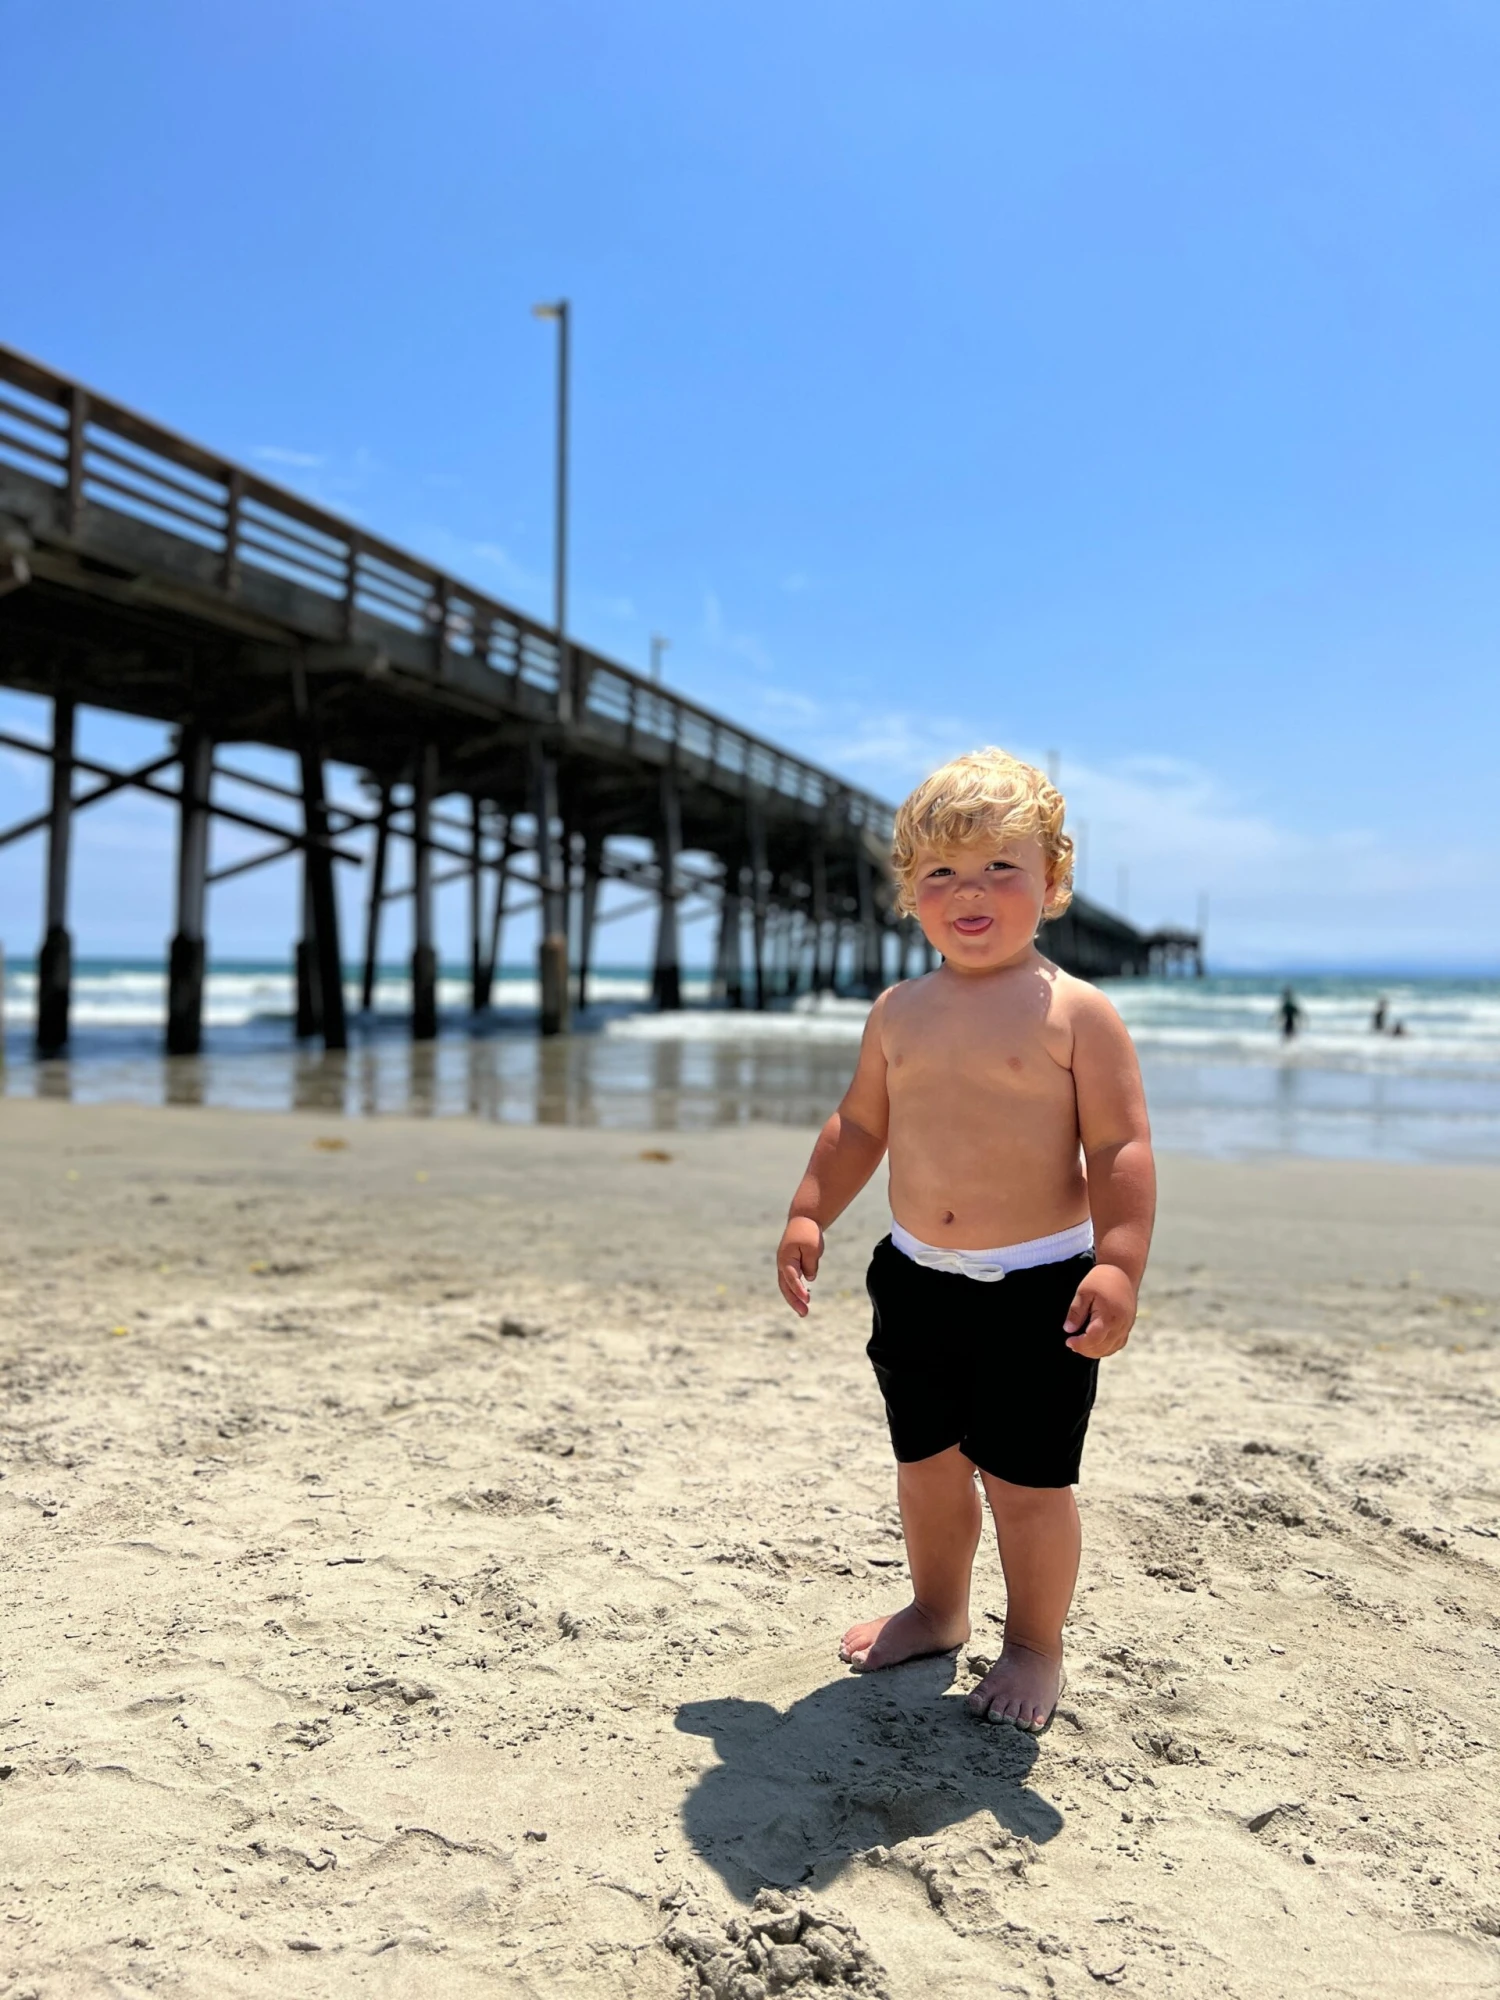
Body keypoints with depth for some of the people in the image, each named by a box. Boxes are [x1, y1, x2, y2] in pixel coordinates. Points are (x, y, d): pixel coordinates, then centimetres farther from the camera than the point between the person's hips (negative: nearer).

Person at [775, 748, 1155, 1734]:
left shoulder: (1078, 1013, -10)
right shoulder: (899, 1012, 5)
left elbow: (1121, 1148, -13)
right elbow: (859, 1126, 15)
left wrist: (1118, 1262, -22)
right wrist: (809, 1215, 7)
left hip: (1038, 1285, -5)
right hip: (917, 1277, 5)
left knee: (1026, 1479, 4)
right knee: (927, 1462, 19)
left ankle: (1036, 1645, 29)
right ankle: (938, 1609, 44)